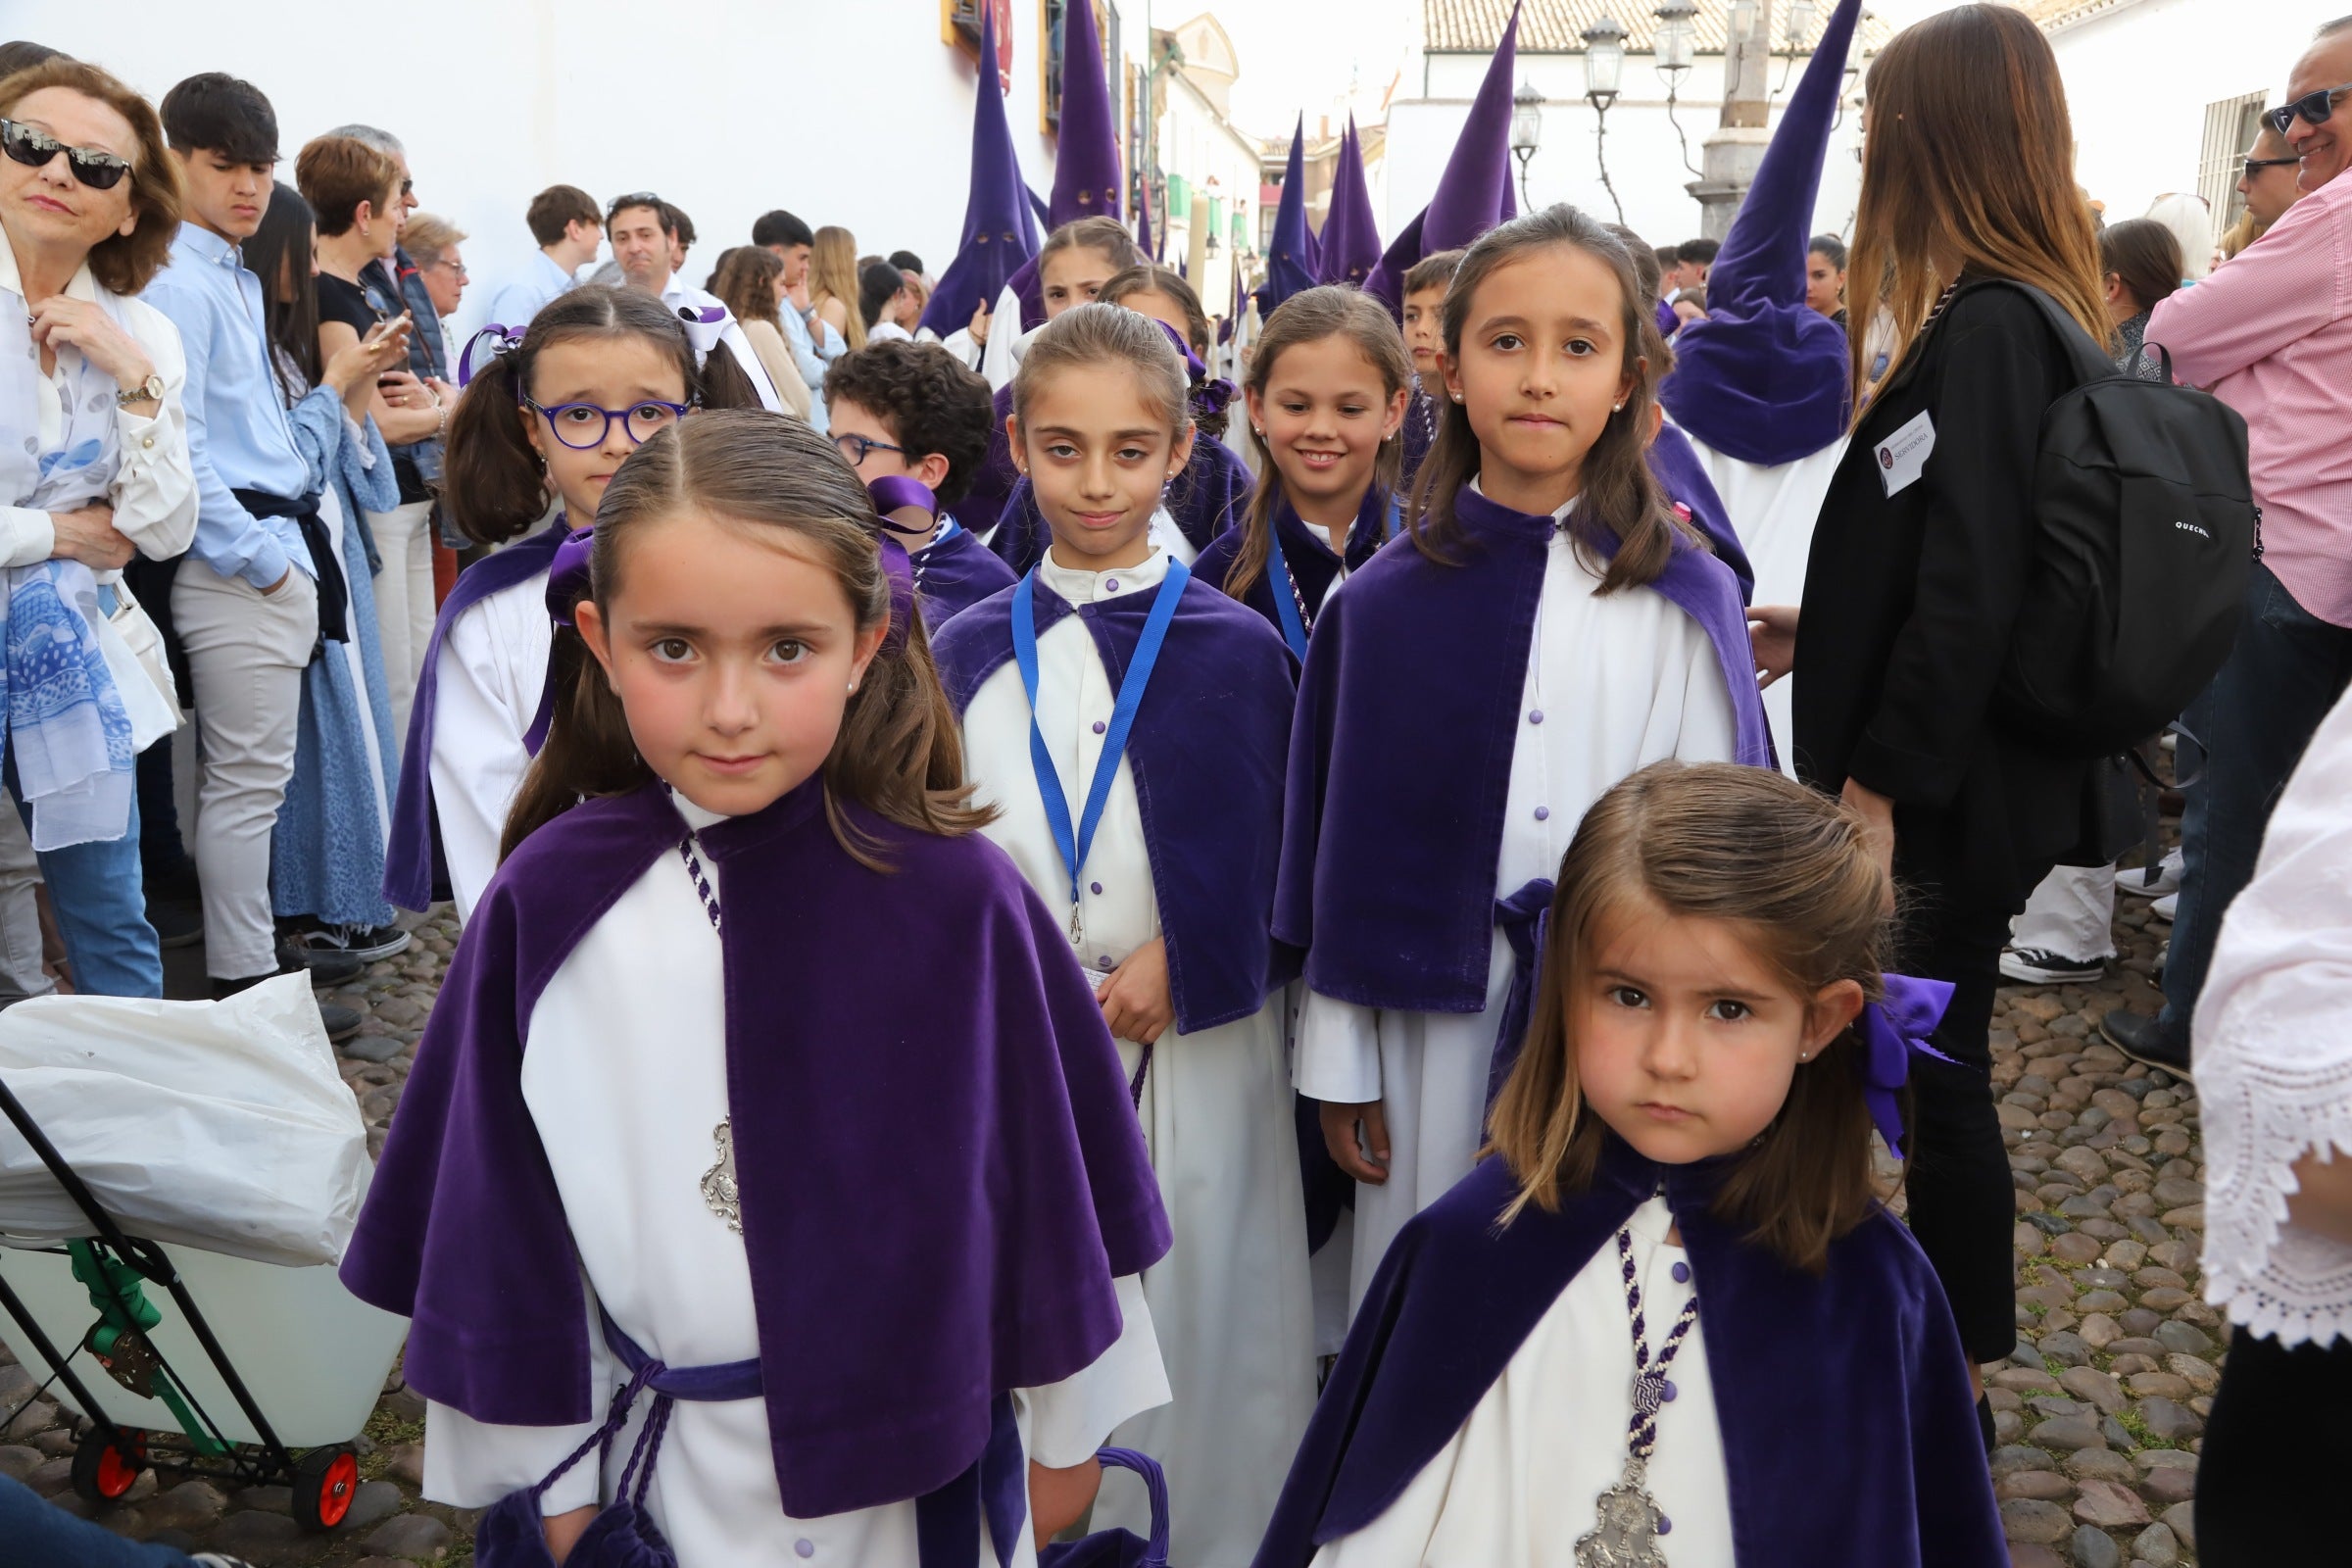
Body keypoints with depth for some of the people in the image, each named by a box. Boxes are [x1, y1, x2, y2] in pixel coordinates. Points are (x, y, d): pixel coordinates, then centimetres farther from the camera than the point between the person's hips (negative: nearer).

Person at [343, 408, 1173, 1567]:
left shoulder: (956, 896, -17)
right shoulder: (547, 903, -12)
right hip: (653, 1473, 1)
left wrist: (1066, 1434, 4)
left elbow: (1045, 1183, -6)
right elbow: (500, 1214, -2)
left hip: (922, 1461, -1)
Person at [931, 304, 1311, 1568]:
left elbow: (1279, 866, -1)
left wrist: (1182, 963, -14)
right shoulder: (968, 651, 4)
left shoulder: (1233, 650, -2)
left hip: (1198, 1051, -2)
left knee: (1197, 1313, 9)